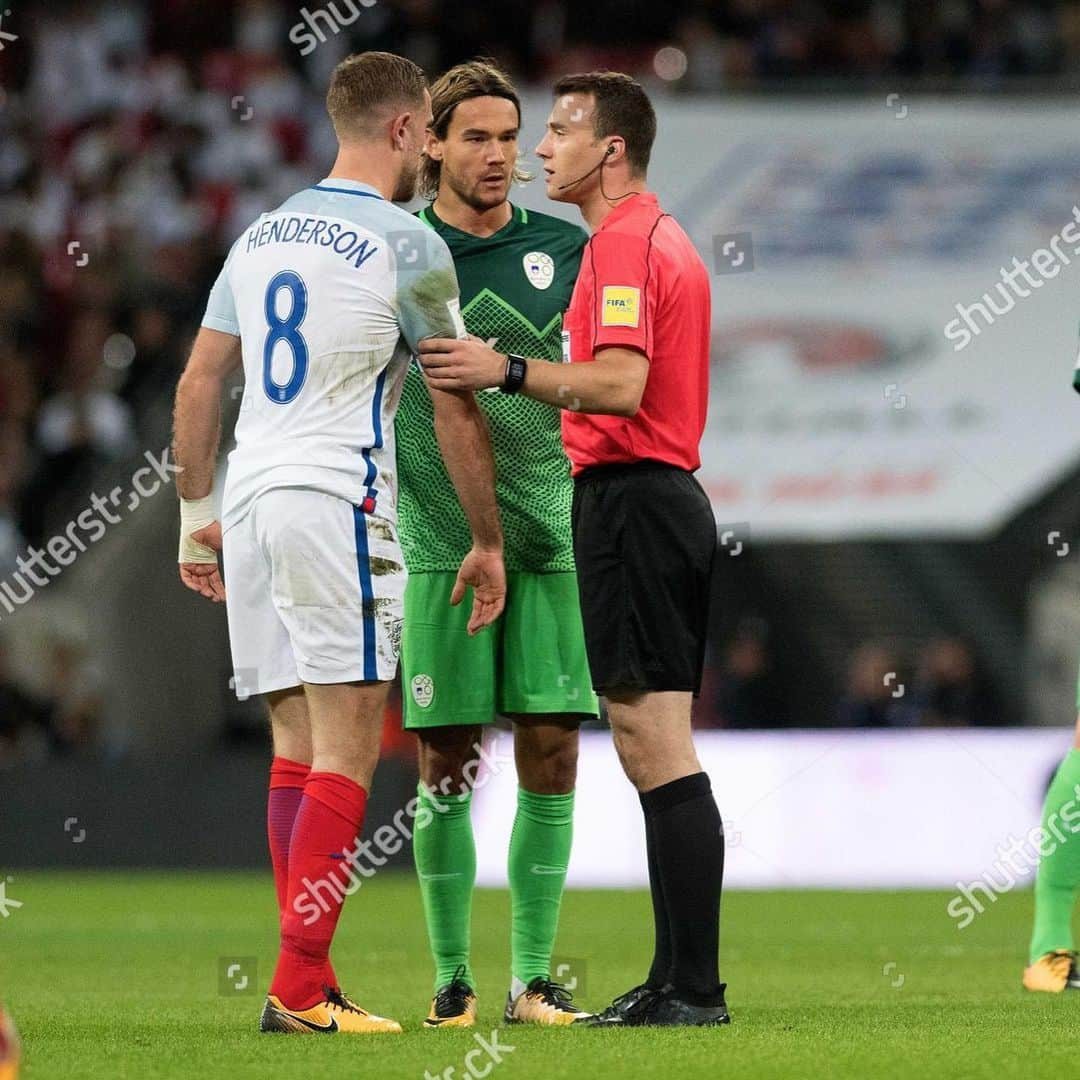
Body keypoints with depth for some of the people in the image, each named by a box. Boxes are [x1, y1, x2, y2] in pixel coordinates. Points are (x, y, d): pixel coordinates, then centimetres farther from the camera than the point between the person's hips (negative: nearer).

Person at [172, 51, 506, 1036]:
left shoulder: (261, 236, 15)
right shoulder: (406, 245, -4)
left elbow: (199, 382, 16)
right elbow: (456, 411, -1)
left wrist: (196, 512, 22)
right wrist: (487, 542, 7)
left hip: (248, 496, 7)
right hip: (336, 501, -7)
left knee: (297, 748, 10)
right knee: (346, 753, -7)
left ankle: (309, 985, 8)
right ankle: (299, 989, -13)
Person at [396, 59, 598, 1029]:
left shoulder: (562, 247, 8)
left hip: (548, 539, 2)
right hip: (441, 544, -2)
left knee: (551, 756, -1)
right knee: (448, 766, -1)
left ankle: (534, 976, 7)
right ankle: (452, 977, 8)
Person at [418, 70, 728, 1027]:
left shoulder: (623, 241, -12)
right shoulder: (666, 239, 20)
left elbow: (620, 383, -24)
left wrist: (509, 372, -24)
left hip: (630, 500, -10)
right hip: (670, 494, 11)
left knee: (656, 743, -11)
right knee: (658, 750, 9)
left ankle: (693, 987, -12)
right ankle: (677, 979, 10)